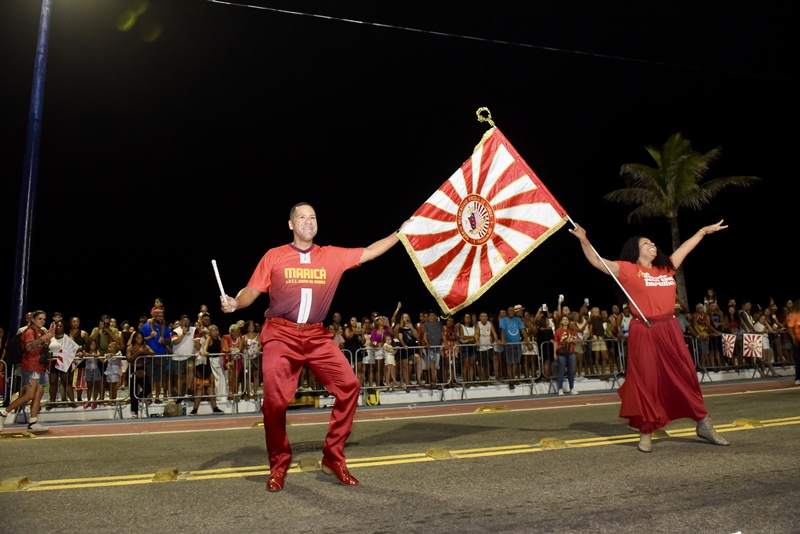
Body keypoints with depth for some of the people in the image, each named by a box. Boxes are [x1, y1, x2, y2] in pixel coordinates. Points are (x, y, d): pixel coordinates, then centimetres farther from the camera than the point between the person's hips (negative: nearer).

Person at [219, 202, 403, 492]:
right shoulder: (274, 256, 4)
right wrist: (234, 303, -16)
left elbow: (369, 252, 13)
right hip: (281, 335, -2)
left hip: (317, 337, 2)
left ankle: (333, 458, 8)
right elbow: (252, 291, 5)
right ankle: (279, 465, 16)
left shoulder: (332, 256, 9)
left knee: (348, 386, -10)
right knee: (275, 398, -10)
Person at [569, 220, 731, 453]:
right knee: (645, 382, 1)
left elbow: (685, 247, 28)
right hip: (643, 332, -4)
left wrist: (703, 231, 37)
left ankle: (703, 424, 26)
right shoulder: (627, 270, -1)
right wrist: (584, 240, -18)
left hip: (670, 329, 5)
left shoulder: (666, 267, 14)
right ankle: (646, 433, 13)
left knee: (685, 377, 12)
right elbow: (597, 261, -7)